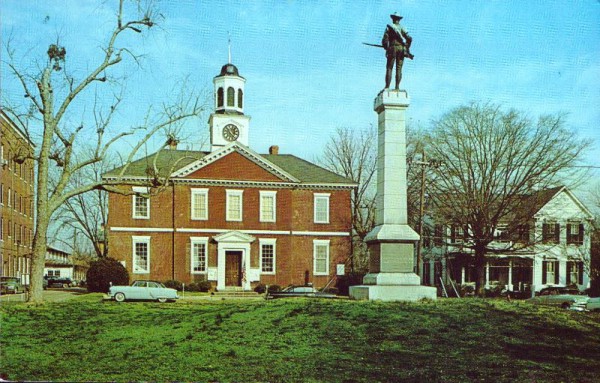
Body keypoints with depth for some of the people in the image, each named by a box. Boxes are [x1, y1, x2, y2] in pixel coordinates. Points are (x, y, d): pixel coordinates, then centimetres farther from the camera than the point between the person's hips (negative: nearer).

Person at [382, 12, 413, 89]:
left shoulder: (389, 27, 4)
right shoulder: (402, 28, 11)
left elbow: (385, 39, -4)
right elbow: (409, 39, 1)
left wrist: (386, 48, 12)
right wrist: (407, 48, 15)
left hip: (392, 48, -2)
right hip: (401, 48, 3)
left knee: (389, 68, -2)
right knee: (399, 68, 2)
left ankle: (387, 87, -11)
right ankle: (397, 86, -5)